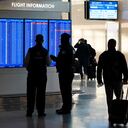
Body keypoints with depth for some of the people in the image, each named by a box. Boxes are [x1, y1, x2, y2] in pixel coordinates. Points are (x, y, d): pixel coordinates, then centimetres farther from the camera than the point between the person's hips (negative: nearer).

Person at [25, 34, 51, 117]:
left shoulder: (31, 50, -6)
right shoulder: (45, 51, -3)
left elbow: (26, 62, -8)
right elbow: (48, 63, 0)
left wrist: (28, 69, 11)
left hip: (32, 74, 0)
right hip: (42, 74, 1)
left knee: (31, 93, 5)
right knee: (41, 93, 5)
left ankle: (29, 112, 6)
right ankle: (41, 112, 5)